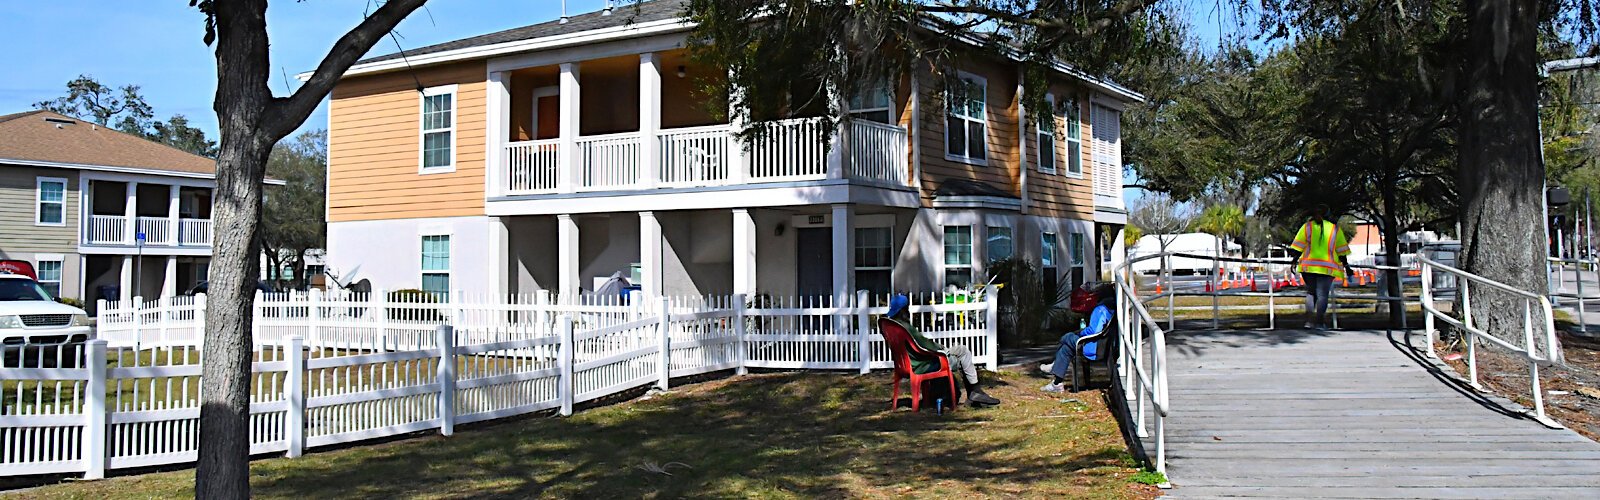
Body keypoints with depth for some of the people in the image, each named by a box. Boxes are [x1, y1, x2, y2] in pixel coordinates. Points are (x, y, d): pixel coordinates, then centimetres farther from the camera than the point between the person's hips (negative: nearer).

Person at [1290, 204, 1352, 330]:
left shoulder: (1307, 226, 5)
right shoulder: (1334, 228, 3)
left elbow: (1298, 247, 0)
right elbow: (1341, 250, 5)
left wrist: (1295, 260, 3)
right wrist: (1346, 264, 12)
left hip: (1308, 266, 2)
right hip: (1327, 267, -2)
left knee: (1310, 292, 11)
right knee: (1322, 295, 1)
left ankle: (1309, 321, 2)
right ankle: (1318, 323, -3)